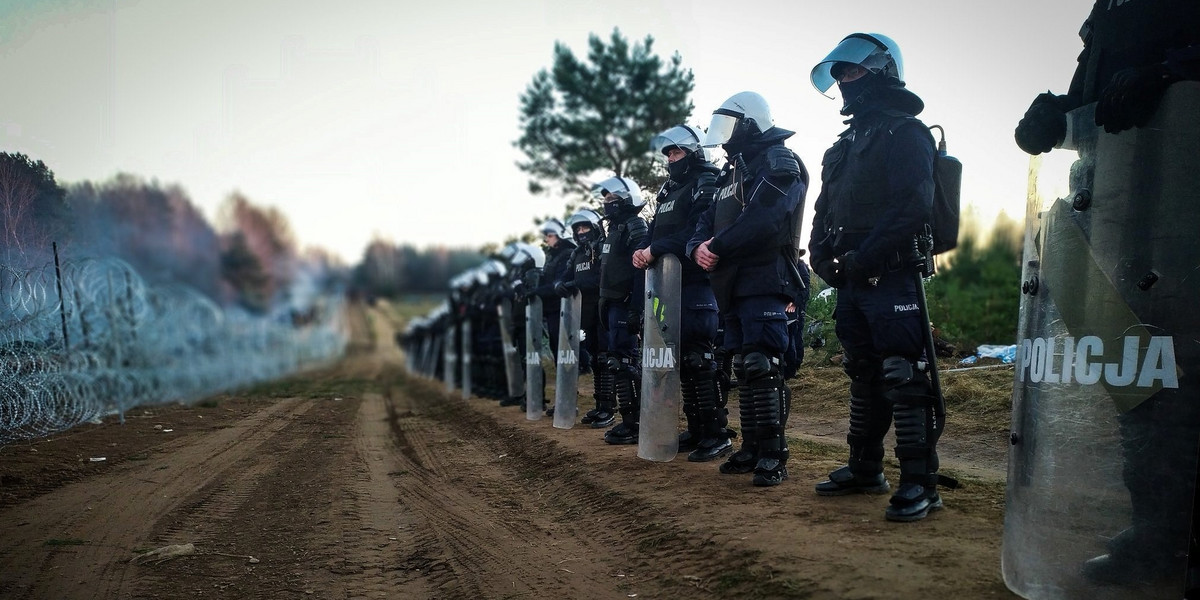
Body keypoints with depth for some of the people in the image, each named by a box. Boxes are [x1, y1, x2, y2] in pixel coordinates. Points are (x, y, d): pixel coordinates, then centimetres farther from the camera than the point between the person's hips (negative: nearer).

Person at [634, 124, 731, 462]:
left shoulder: (706, 184, -6)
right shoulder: (669, 191, 22)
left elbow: (697, 232, -20)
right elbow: (655, 231, 19)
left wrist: (656, 249, -20)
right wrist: (643, 250, -2)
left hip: (697, 285, -9)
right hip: (669, 285, 9)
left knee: (700, 358, -11)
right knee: (682, 359, 10)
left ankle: (717, 434, -6)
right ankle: (695, 430, 18)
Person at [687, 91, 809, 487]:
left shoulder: (779, 162, -5)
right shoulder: (733, 172, 25)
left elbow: (762, 221, -21)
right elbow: (708, 222, 18)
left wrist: (719, 247, -13)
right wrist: (699, 247, -4)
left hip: (765, 280, -9)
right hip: (734, 285, 9)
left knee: (762, 367, -14)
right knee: (743, 367, 10)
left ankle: (774, 455, -10)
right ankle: (751, 449, 18)